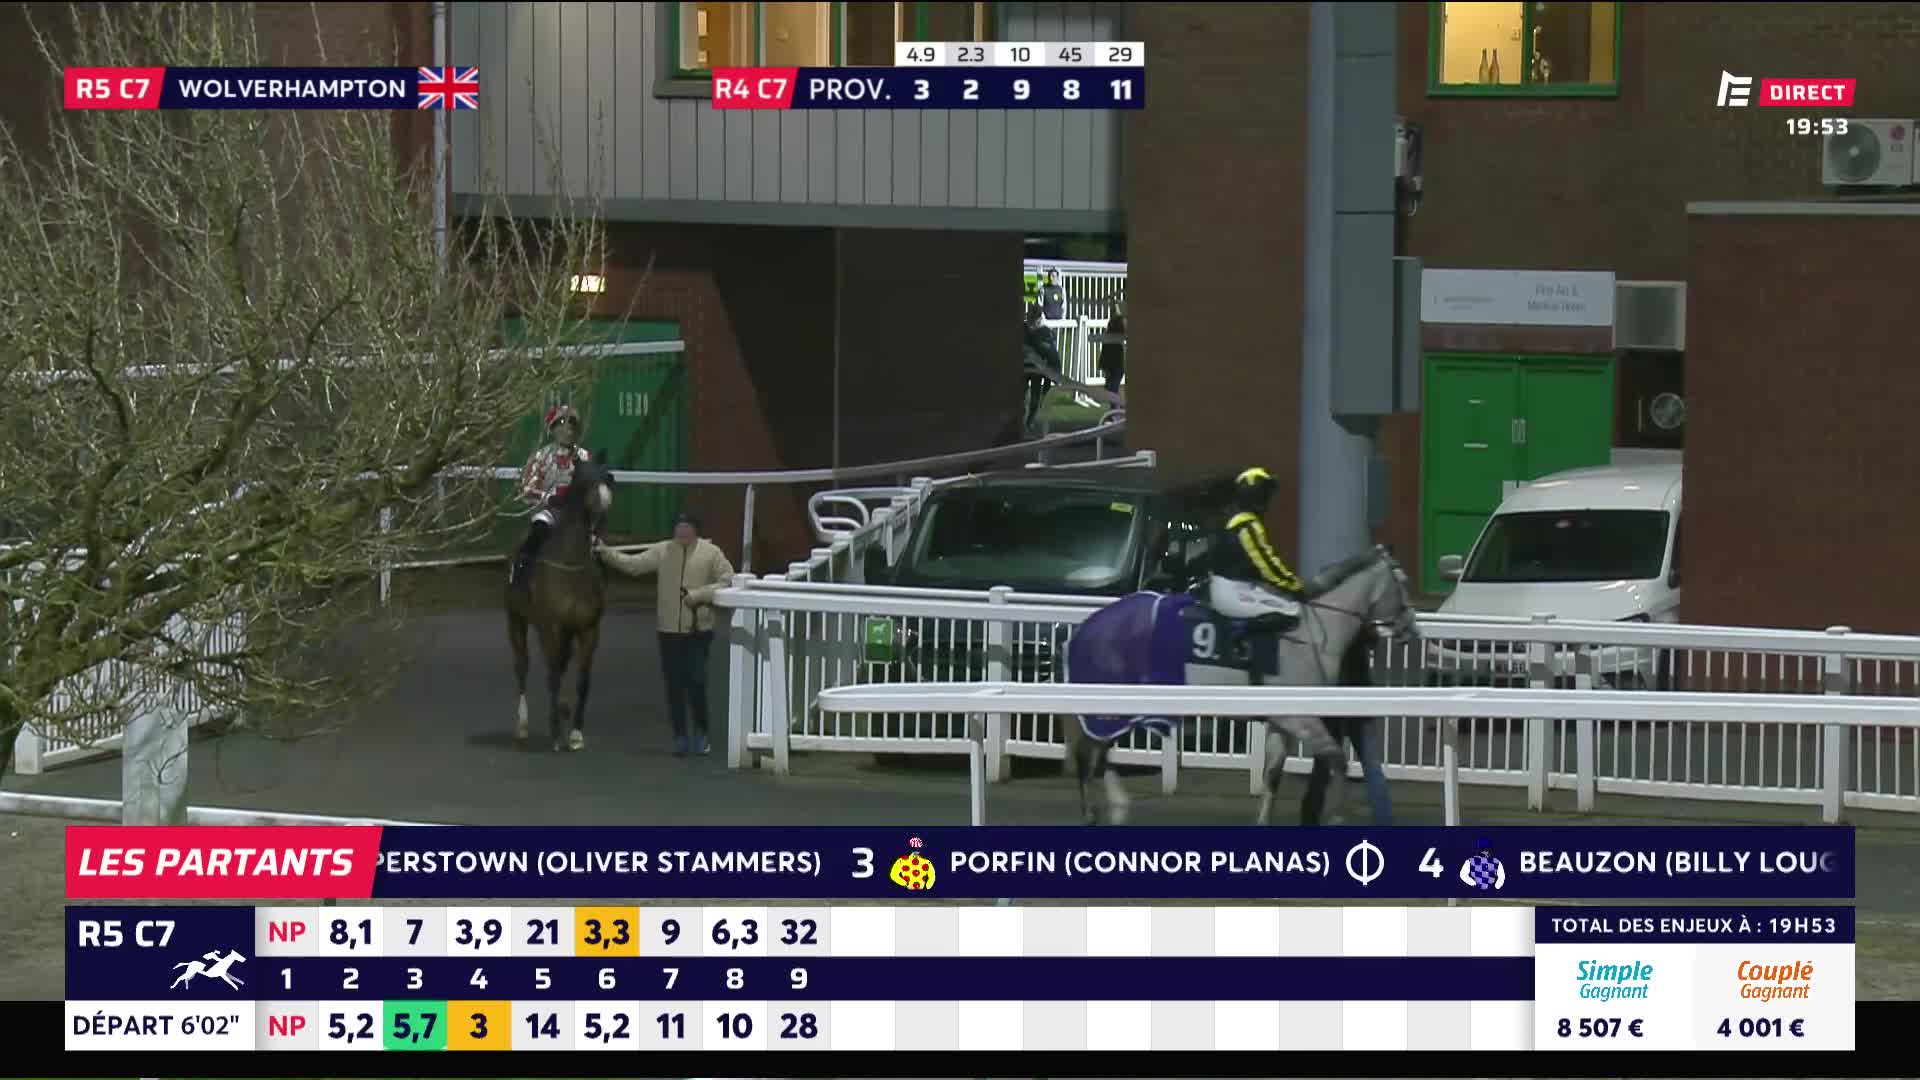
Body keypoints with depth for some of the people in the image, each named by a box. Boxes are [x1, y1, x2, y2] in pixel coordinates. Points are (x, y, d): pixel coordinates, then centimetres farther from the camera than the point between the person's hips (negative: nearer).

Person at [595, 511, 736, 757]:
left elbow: (728, 581, -6)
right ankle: (680, 736, 16)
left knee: (695, 681, -7)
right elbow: (632, 565, 1)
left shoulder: (711, 553, -2)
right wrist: (606, 553, -11)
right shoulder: (663, 551, 5)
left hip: (699, 630, -3)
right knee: (674, 684, 6)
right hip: (669, 629, 3)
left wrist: (699, 595, -16)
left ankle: (700, 731, 14)